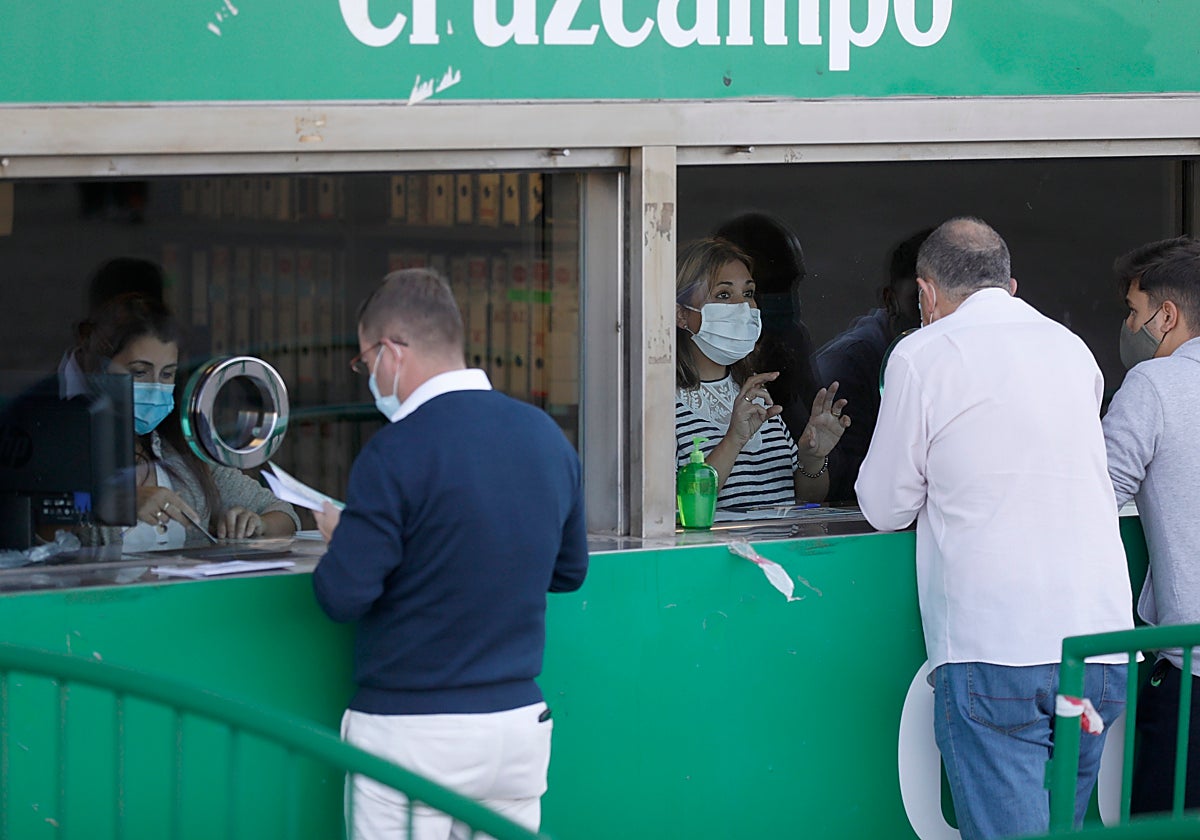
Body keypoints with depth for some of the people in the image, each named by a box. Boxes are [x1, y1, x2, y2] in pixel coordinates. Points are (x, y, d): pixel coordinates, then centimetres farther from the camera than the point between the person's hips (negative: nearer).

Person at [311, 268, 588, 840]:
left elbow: (343, 596, -15)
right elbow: (569, 571, 17)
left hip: (412, 729, -6)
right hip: (520, 722, 6)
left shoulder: (396, 454, -16)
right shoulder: (547, 436, 6)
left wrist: (338, 535, 4)